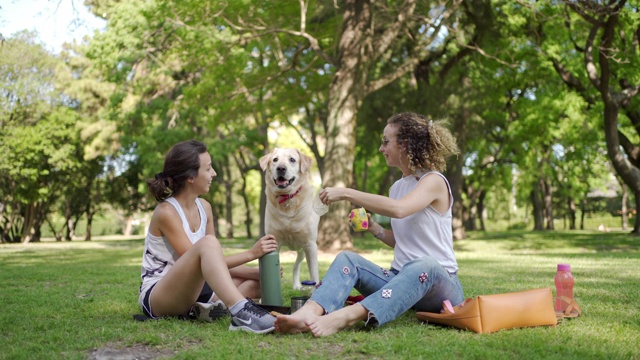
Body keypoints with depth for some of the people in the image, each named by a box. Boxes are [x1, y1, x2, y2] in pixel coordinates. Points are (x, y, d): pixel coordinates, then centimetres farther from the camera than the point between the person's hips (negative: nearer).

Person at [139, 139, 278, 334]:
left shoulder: (204, 207, 6)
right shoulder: (166, 212, -17)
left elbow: (214, 262, 7)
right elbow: (200, 258, -21)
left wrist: (257, 272, -6)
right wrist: (250, 253, -21)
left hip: (191, 291, 8)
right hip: (156, 296, -8)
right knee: (208, 243, -34)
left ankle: (213, 306, -21)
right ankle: (242, 314, -49)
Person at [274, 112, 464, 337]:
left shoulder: (434, 181, -7)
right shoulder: (397, 187, 16)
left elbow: (398, 209, -28)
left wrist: (346, 193, -23)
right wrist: (375, 229, 6)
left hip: (440, 284, -6)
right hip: (400, 278, 6)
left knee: (425, 265, -40)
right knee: (347, 258, -16)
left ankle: (346, 316, -60)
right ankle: (310, 312, -46)